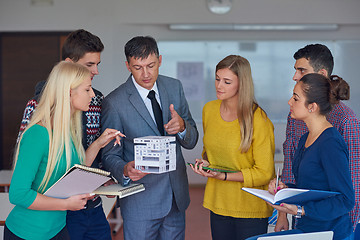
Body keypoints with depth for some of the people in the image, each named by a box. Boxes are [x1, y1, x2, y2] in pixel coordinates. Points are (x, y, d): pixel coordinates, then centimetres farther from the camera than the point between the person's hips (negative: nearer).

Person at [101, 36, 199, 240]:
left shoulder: (175, 87, 1)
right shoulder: (114, 102, -13)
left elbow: (191, 142, 5)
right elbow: (110, 155, -7)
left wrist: (182, 127, -18)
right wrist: (125, 170, -29)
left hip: (177, 197, 5)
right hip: (140, 200, -4)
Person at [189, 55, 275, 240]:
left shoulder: (259, 121, -16)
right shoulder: (209, 109, 3)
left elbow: (264, 173, -12)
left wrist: (223, 176, -20)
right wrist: (205, 163, -1)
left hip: (250, 209, -5)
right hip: (218, 203, 5)